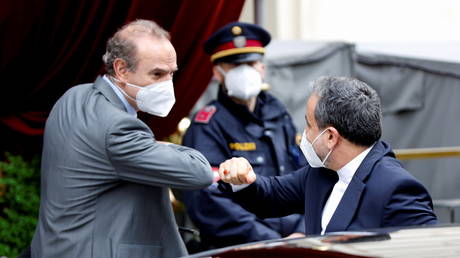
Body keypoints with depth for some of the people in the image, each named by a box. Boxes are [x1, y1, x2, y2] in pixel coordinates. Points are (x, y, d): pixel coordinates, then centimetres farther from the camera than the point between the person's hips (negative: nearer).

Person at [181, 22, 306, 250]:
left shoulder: (277, 115, 14)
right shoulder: (208, 126, -4)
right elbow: (209, 203, -12)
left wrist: (302, 232, -1)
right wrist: (272, 242, -15)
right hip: (235, 249, -4)